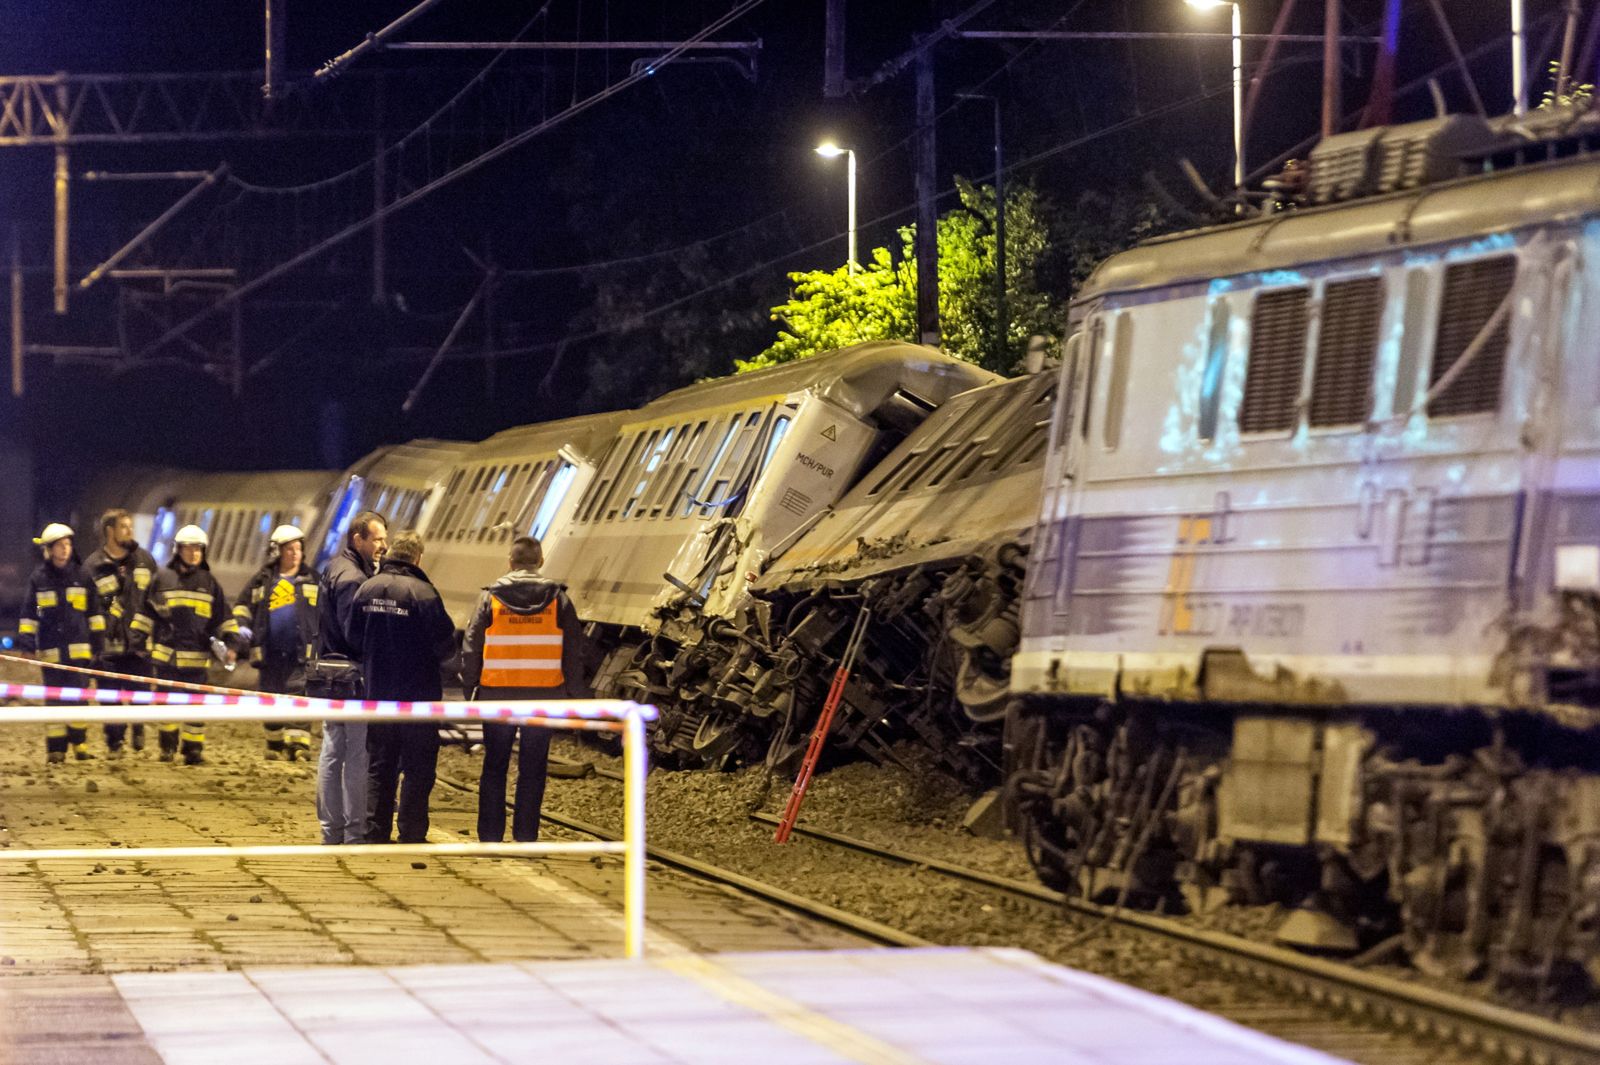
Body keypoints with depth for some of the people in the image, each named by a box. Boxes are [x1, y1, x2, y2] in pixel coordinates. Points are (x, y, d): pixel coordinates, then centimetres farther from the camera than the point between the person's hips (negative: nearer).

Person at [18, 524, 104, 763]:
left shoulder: (81, 576, 6)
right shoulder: (38, 579, 4)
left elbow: (94, 611, 12)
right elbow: (28, 613, 7)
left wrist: (97, 639, 9)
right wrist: (27, 641, -2)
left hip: (78, 647, 0)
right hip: (50, 650, 0)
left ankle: (79, 742, 7)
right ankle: (55, 748, 6)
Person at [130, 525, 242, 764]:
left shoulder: (209, 583, 8)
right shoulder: (163, 579, 7)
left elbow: (223, 617, 10)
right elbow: (147, 612, 12)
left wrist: (231, 643, 1)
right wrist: (138, 637, 6)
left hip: (196, 657, 0)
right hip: (166, 654, 0)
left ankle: (193, 748, 8)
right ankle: (168, 746, 17)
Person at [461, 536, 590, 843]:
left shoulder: (490, 598, -1)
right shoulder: (558, 599, 1)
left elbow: (471, 648, 0)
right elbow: (574, 651, 3)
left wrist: (470, 691, 6)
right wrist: (575, 695, 8)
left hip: (498, 695, 0)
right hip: (543, 696, 0)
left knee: (494, 767, 9)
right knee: (532, 769, 7)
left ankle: (490, 836, 8)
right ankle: (525, 836, 5)